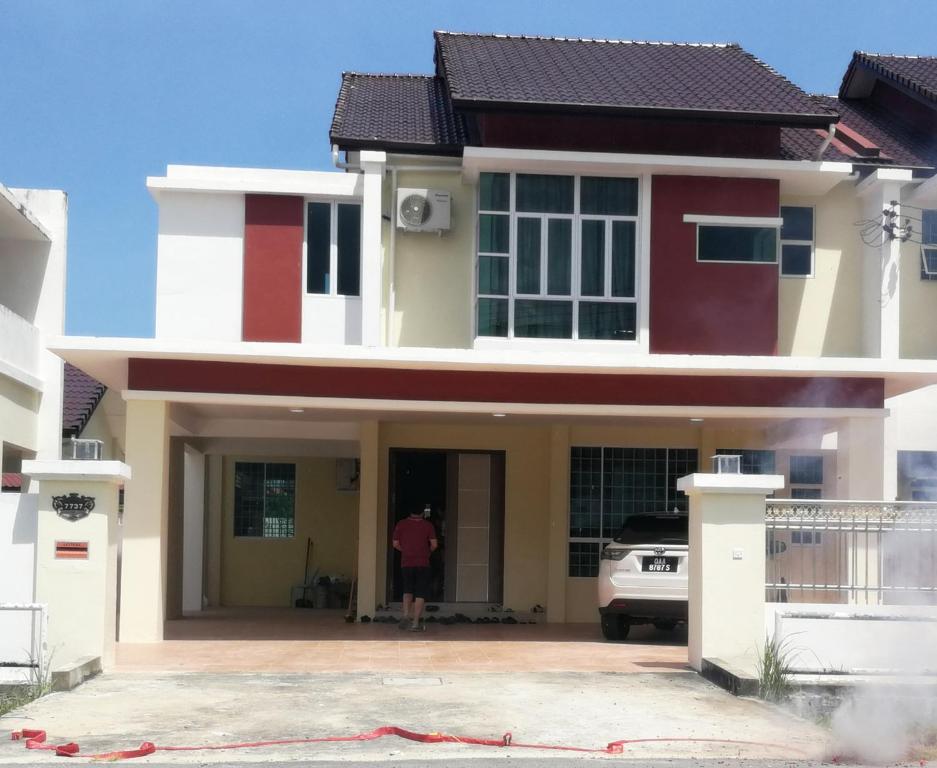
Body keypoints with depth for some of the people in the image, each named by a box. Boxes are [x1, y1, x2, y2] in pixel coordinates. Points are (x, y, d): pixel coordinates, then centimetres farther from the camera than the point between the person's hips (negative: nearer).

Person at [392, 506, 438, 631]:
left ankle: (406, 616, 2)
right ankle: (415, 623, -3)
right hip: (422, 564, -2)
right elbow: (434, 544, -6)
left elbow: (395, 544, 4)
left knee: (408, 591, 19)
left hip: (406, 563, 2)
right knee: (420, 594, 3)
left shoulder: (401, 524, 3)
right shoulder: (427, 525, -2)